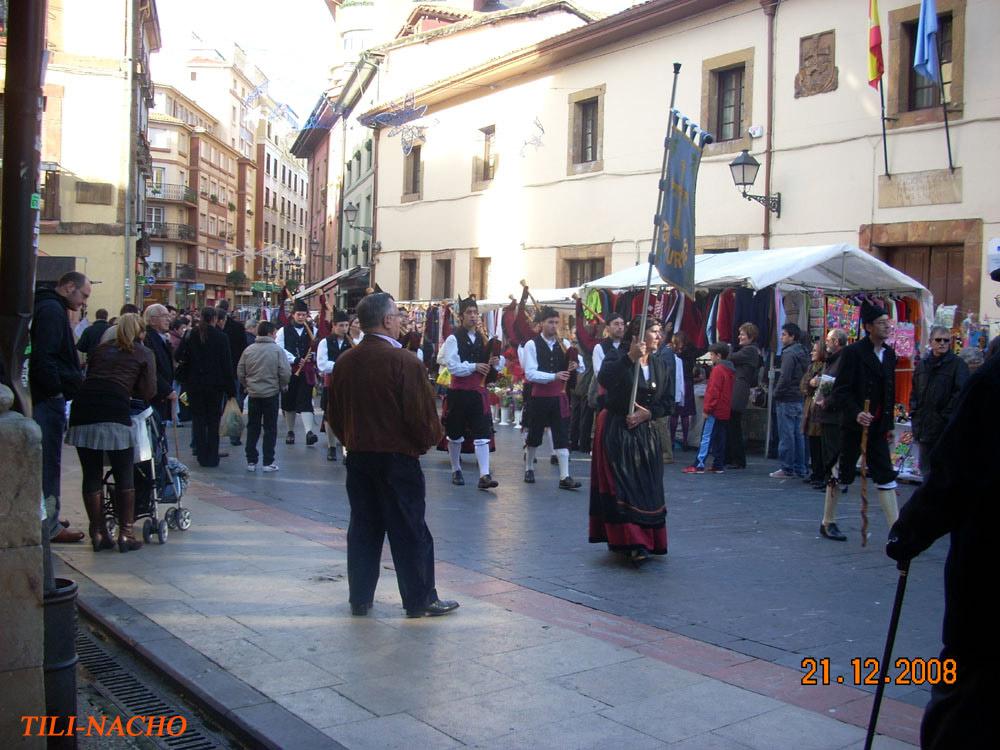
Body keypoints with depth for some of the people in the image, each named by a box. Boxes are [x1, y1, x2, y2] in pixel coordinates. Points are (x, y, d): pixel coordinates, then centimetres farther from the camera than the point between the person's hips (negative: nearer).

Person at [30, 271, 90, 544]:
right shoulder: (52, 310, -13)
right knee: (49, 462, -5)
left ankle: (47, 518, 24)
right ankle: (49, 526, 1)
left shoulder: (51, 308, 19)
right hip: (50, 398, -10)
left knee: (48, 460, 15)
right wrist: (57, 391, -18)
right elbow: (43, 357, -22)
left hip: (49, 397, 10)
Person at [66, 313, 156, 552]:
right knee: (124, 476, 7)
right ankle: (125, 534, 8)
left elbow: (89, 378, 19)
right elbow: (148, 392, 8)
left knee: (91, 475, 9)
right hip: (115, 414, -4)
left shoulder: (100, 349, 24)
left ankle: (98, 533, 14)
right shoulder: (144, 354, 13)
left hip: (83, 410, 4)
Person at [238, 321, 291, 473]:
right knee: (270, 428, 6)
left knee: (252, 427, 12)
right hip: (271, 393, -3)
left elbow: (240, 373, 2)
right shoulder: (277, 350, -11)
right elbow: (285, 373, -14)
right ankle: (268, 463, 6)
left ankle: (251, 461, 14)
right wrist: (282, 386, 5)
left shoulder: (248, 350, -1)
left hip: (253, 394, 3)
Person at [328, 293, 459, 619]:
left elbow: (334, 414, 10)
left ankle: (360, 598, 21)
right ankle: (420, 600, 13)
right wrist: (431, 439, 2)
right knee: (410, 531, 4)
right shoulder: (404, 362, -17)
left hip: (357, 456, 6)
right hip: (397, 458, -6)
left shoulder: (345, 362, 3)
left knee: (363, 527, 14)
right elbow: (422, 413, -17)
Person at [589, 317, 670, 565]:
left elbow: (666, 401, 9)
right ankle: (633, 543, -9)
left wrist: (648, 413, -9)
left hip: (646, 432, 6)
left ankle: (647, 540, 17)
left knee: (647, 487, 5)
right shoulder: (617, 360, -10)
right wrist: (631, 357, -35)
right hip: (617, 431, -6)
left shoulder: (659, 365, 8)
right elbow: (604, 380, -32)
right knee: (622, 487, -9)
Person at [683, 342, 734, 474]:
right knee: (719, 439, 10)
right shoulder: (730, 370, 14)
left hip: (715, 410, -9)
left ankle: (699, 465, -10)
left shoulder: (718, 369, -14)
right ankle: (718, 465, 12)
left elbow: (713, 391, -18)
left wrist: (707, 409, -15)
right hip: (725, 411, 9)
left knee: (706, 438, -8)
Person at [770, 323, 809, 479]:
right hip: (799, 399, 9)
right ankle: (799, 468, 16)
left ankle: (787, 469, -1)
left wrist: (776, 394, -10)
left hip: (786, 400, -9)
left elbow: (784, 378, -21)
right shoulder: (802, 352, 14)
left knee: (786, 435, -4)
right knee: (798, 434, 12)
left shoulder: (789, 353, -14)